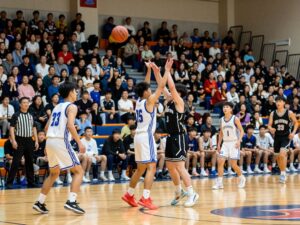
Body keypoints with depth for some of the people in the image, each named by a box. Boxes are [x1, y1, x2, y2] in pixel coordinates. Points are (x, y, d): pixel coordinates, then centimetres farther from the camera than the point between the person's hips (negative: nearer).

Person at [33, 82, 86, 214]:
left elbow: (47, 127, 24)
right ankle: (71, 202, -15)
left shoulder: (57, 107, 21)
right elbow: (70, 125, -19)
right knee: (78, 171, 0)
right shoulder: (71, 106, -2)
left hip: (49, 141, 8)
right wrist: (79, 142, -18)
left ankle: (40, 203, 19)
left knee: (54, 173, 23)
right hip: (61, 142, -8)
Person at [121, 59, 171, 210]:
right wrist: (167, 70, -1)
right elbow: (161, 86, -9)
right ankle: (145, 198, -20)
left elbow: (145, 86, 25)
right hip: (146, 136, -9)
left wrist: (149, 70, 24)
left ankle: (129, 195, 24)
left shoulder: (138, 101, 11)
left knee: (140, 169, 18)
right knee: (151, 167, -11)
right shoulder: (149, 101, -9)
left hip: (139, 136, 9)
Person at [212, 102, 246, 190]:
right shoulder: (222, 120, 9)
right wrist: (219, 144, 12)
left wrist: (239, 140, -20)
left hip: (234, 143, -4)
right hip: (225, 143, 4)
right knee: (220, 161, -10)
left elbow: (241, 131, -6)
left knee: (233, 164, -3)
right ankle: (219, 182, -7)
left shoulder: (235, 119, -6)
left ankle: (242, 178, 22)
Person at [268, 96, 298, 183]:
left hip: (286, 137, -4)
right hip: (277, 137, 4)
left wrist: (293, 132, -9)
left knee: (282, 154, -22)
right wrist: (271, 129, -23)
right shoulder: (273, 114, 0)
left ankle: (283, 173, -11)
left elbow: (296, 123, 5)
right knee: (277, 157, 11)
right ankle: (282, 173, 31)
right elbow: (269, 125, 1)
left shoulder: (289, 113, -6)